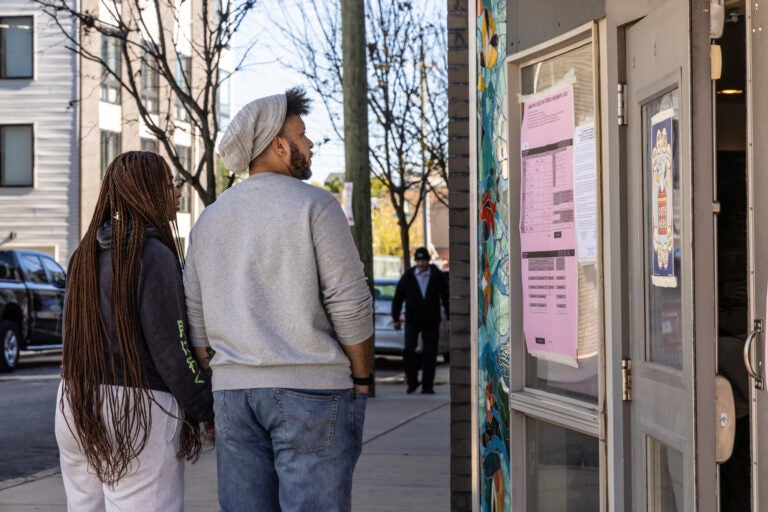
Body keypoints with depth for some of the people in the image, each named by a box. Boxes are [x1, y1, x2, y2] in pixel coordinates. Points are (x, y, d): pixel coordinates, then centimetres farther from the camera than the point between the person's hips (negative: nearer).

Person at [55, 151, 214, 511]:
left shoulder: (85, 254, 10)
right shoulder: (153, 255, -13)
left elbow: (73, 333, 15)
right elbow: (170, 349, -14)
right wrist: (206, 409, -5)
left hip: (75, 406, 8)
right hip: (139, 409, -8)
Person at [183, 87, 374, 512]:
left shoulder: (209, 220, 13)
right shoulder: (315, 206, -5)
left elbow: (195, 319, 14)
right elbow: (349, 304, -9)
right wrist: (362, 378, 0)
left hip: (233, 390, 6)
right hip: (310, 388, -6)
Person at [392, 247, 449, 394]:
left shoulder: (437, 276, 0)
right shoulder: (408, 276, 1)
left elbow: (446, 297, 6)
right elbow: (398, 297, 7)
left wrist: (449, 317, 4)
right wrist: (396, 318, 6)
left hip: (431, 321, 0)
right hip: (412, 320, 0)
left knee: (430, 354, 0)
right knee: (408, 350, -12)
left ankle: (427, 386, 8)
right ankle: (412, 382, 2)